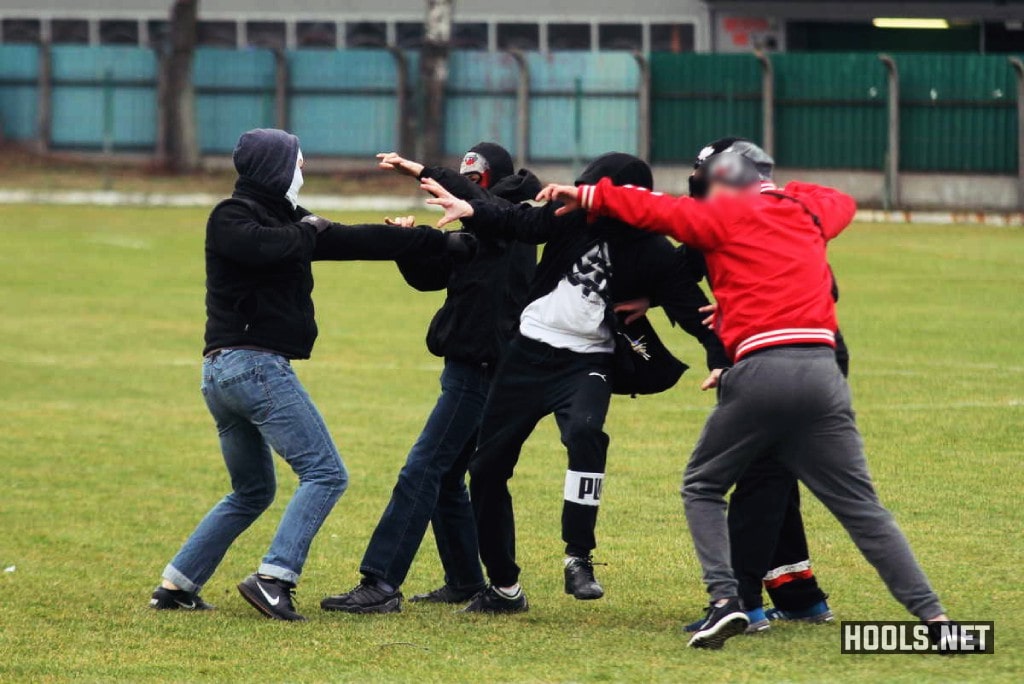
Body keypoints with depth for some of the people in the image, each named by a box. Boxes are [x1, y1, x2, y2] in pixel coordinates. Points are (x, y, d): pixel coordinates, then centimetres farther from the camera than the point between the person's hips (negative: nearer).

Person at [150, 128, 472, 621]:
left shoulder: (287, 221, 18)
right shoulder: (231, 217, -5)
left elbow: (362, 242, 19)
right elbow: (259, 246, -29)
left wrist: (445, 243, 18)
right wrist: (307, 231, -8)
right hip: (254, 363, -10)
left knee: (252, 492, 20)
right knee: (325, 474, -10)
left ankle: (177, 585, 16)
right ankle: (273, 578, -20)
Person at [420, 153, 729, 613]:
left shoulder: (655, 256, -11)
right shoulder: (575, 216, -6)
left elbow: (693, 309, -14)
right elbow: (521, 222, -17)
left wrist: (719, 360, -31)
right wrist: (471, 211, -36)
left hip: (587, 361, -3)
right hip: (529, 351, 3)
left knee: (585, 433, -35)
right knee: (487, 466, 7)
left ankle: (578, 560, -27)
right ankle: (504, 587, 22)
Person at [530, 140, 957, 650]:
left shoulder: (724, 216, 9)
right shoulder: (808, 211, 22)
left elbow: (654, 209, 10)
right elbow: (842, 202, 44)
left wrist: (587, 196, 23)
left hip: (760, 370, -3)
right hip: (822, 373, 4)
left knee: (702, 487, 15)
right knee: (861, 506, 5)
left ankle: (724, 601, -4)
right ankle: (932, 616, -7)